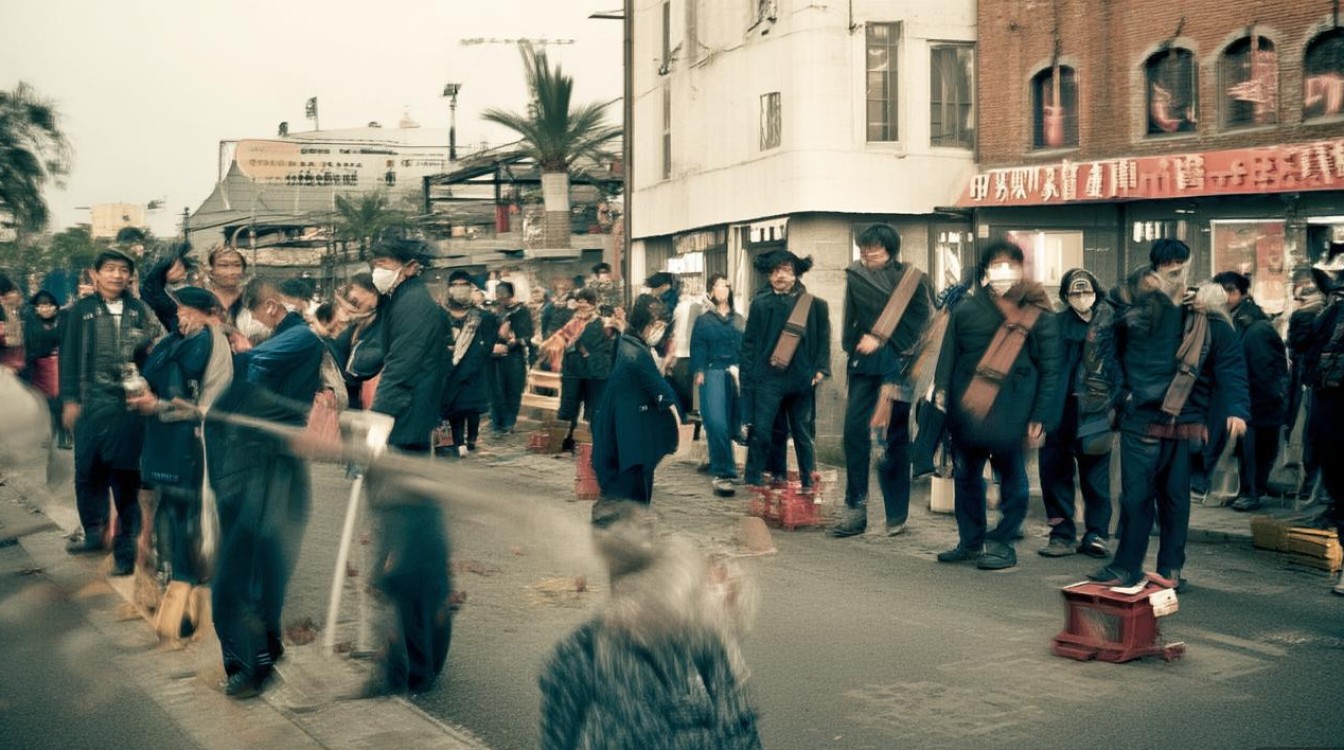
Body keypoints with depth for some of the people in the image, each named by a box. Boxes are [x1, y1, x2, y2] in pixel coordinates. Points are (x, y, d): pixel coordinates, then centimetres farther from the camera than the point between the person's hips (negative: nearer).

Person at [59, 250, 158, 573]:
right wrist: (69, 399, 0)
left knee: (127, 471, -2)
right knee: (89, 468, 6)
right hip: (92, 401, 1)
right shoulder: (81, 310, 5)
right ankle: (92, 530, 25)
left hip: (130, 402, -1)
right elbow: (70, 356, 5)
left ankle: (127, 543, 5)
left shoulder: (139, 310, 7)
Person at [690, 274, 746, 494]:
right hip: (713, 373, -3)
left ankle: (724, 470, 14)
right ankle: (722, 473, -16)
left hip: (738, 374, 3)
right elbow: (698, 348, 2)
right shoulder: (703, 321, 11)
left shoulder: (739, 319, 18)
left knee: (736, 422, 1)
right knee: (717, 424, -15)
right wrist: (699, 373, -11)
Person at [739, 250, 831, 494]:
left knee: (802, 432, 10)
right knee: (761, 430, -6)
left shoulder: (815, 305, 4)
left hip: (801, 379, 1)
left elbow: (823, 340, 8)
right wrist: (748, 376, -2)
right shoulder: (761, 304, 3)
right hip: (768, 378, -1)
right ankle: (753, 481, 3)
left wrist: (820, 370, -5)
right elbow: (749, 342, 4)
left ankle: (808, 481, 20)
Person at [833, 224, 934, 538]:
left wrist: (882, 339, -12)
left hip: (897, 363, -3)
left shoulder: (911, 278, 1)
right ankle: (855, 509, -2)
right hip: (864, 364, 3)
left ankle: (896, 515, 8)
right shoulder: (856, 276, 9)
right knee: (855, 430, -7)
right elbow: (851, 319, 13)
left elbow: (918, 317, -6)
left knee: (895, 437, 1)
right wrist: (854, 345, -1)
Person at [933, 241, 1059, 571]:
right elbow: (948, 357, 9)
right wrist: (941, 393, -2)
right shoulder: (965, 311, 6)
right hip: (966, 411, 3)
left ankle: (1003, 544, 17)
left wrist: (1040, 417, -6)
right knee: (966, 476, 10)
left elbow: (1049, 370, -1)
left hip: (1011, 413, -3)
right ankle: (970, 541, 24)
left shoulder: (1038, 315, 0)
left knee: (1012, 479, 4)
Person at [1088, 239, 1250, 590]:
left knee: (1174, 496, 9)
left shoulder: (1207, 316, 0)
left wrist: (1236, 409, -16)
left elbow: (1231, 363, -3)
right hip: (1139, 419, 0)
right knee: (1135, 495, 1)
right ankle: (1126, 567, 10)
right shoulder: (1136, 306, 0)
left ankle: (1171, 569, 19)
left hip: (1183, 422, 0)